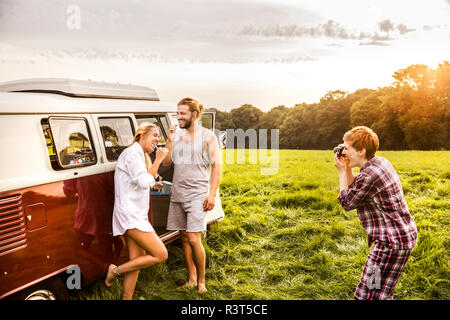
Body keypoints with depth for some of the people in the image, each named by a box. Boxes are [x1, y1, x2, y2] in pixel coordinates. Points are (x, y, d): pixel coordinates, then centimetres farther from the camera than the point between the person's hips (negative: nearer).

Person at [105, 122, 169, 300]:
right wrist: (158, 160, -15)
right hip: (130, 214, -10)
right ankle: (117, 270, 1)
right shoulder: (132, 152, -12)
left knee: (136, 259, 10)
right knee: (161, 255, -10)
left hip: (136, 215, 10)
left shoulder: (141, 155, 19)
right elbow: (144, 182, -20)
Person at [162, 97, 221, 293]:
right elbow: (166, 162, 6)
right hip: (177, 194, 5)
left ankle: (202, 281, 8)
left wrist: (212, 194, -11)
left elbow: (216, 166, -4)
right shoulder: (177, 135, 11)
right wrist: (170, 141, -5)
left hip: (197, 194, -5)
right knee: (184, 238, 10)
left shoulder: (207, 137, -2)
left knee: (194, 239, -10)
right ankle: (191, 279, 23)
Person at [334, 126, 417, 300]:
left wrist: (342, 172, -4)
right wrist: (347, 168, 6)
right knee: (382, 291, 25)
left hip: (392, 241, -11)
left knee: (370, 295, -4)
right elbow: (355, 191, 17)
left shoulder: (369, 175, -24)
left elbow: (347, 203, -9)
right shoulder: (380, 162, 7)